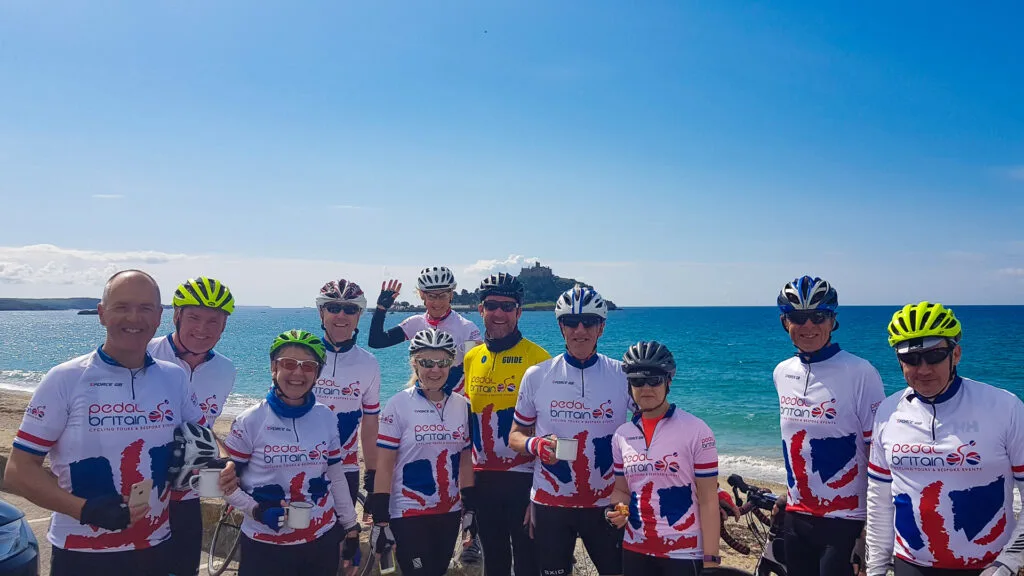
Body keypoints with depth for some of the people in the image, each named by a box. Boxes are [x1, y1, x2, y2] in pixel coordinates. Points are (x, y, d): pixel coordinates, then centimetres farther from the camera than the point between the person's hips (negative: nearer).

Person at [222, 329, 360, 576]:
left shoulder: (326, 418, 0)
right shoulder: (250, 421, -9)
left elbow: (336, 478, 8)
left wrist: (351, 528, 11)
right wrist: (256, 510, -18)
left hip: (322, 541, 3)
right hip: (264, 546, -2)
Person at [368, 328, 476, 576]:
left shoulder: (461, 405, 3)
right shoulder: (399, 404, -10)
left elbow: (464, 461, 9)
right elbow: (384, 466, -10)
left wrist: (470, 507, 8)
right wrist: (380, 519, -11)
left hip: (449, 513, 5)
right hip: (408, 515, -4)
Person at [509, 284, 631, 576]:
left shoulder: (623, 375, -5)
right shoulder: (536, 375, -3)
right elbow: (516, 435, 5)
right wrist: (536, 445, -17)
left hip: (607, 504, 0)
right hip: (549, 503, 1)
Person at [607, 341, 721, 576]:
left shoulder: (696, 431, -9)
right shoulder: (622, 435, 4)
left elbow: (708, 500, -8)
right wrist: (617, 510, -7)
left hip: (684, 555, -4)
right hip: (635, 553, 4)